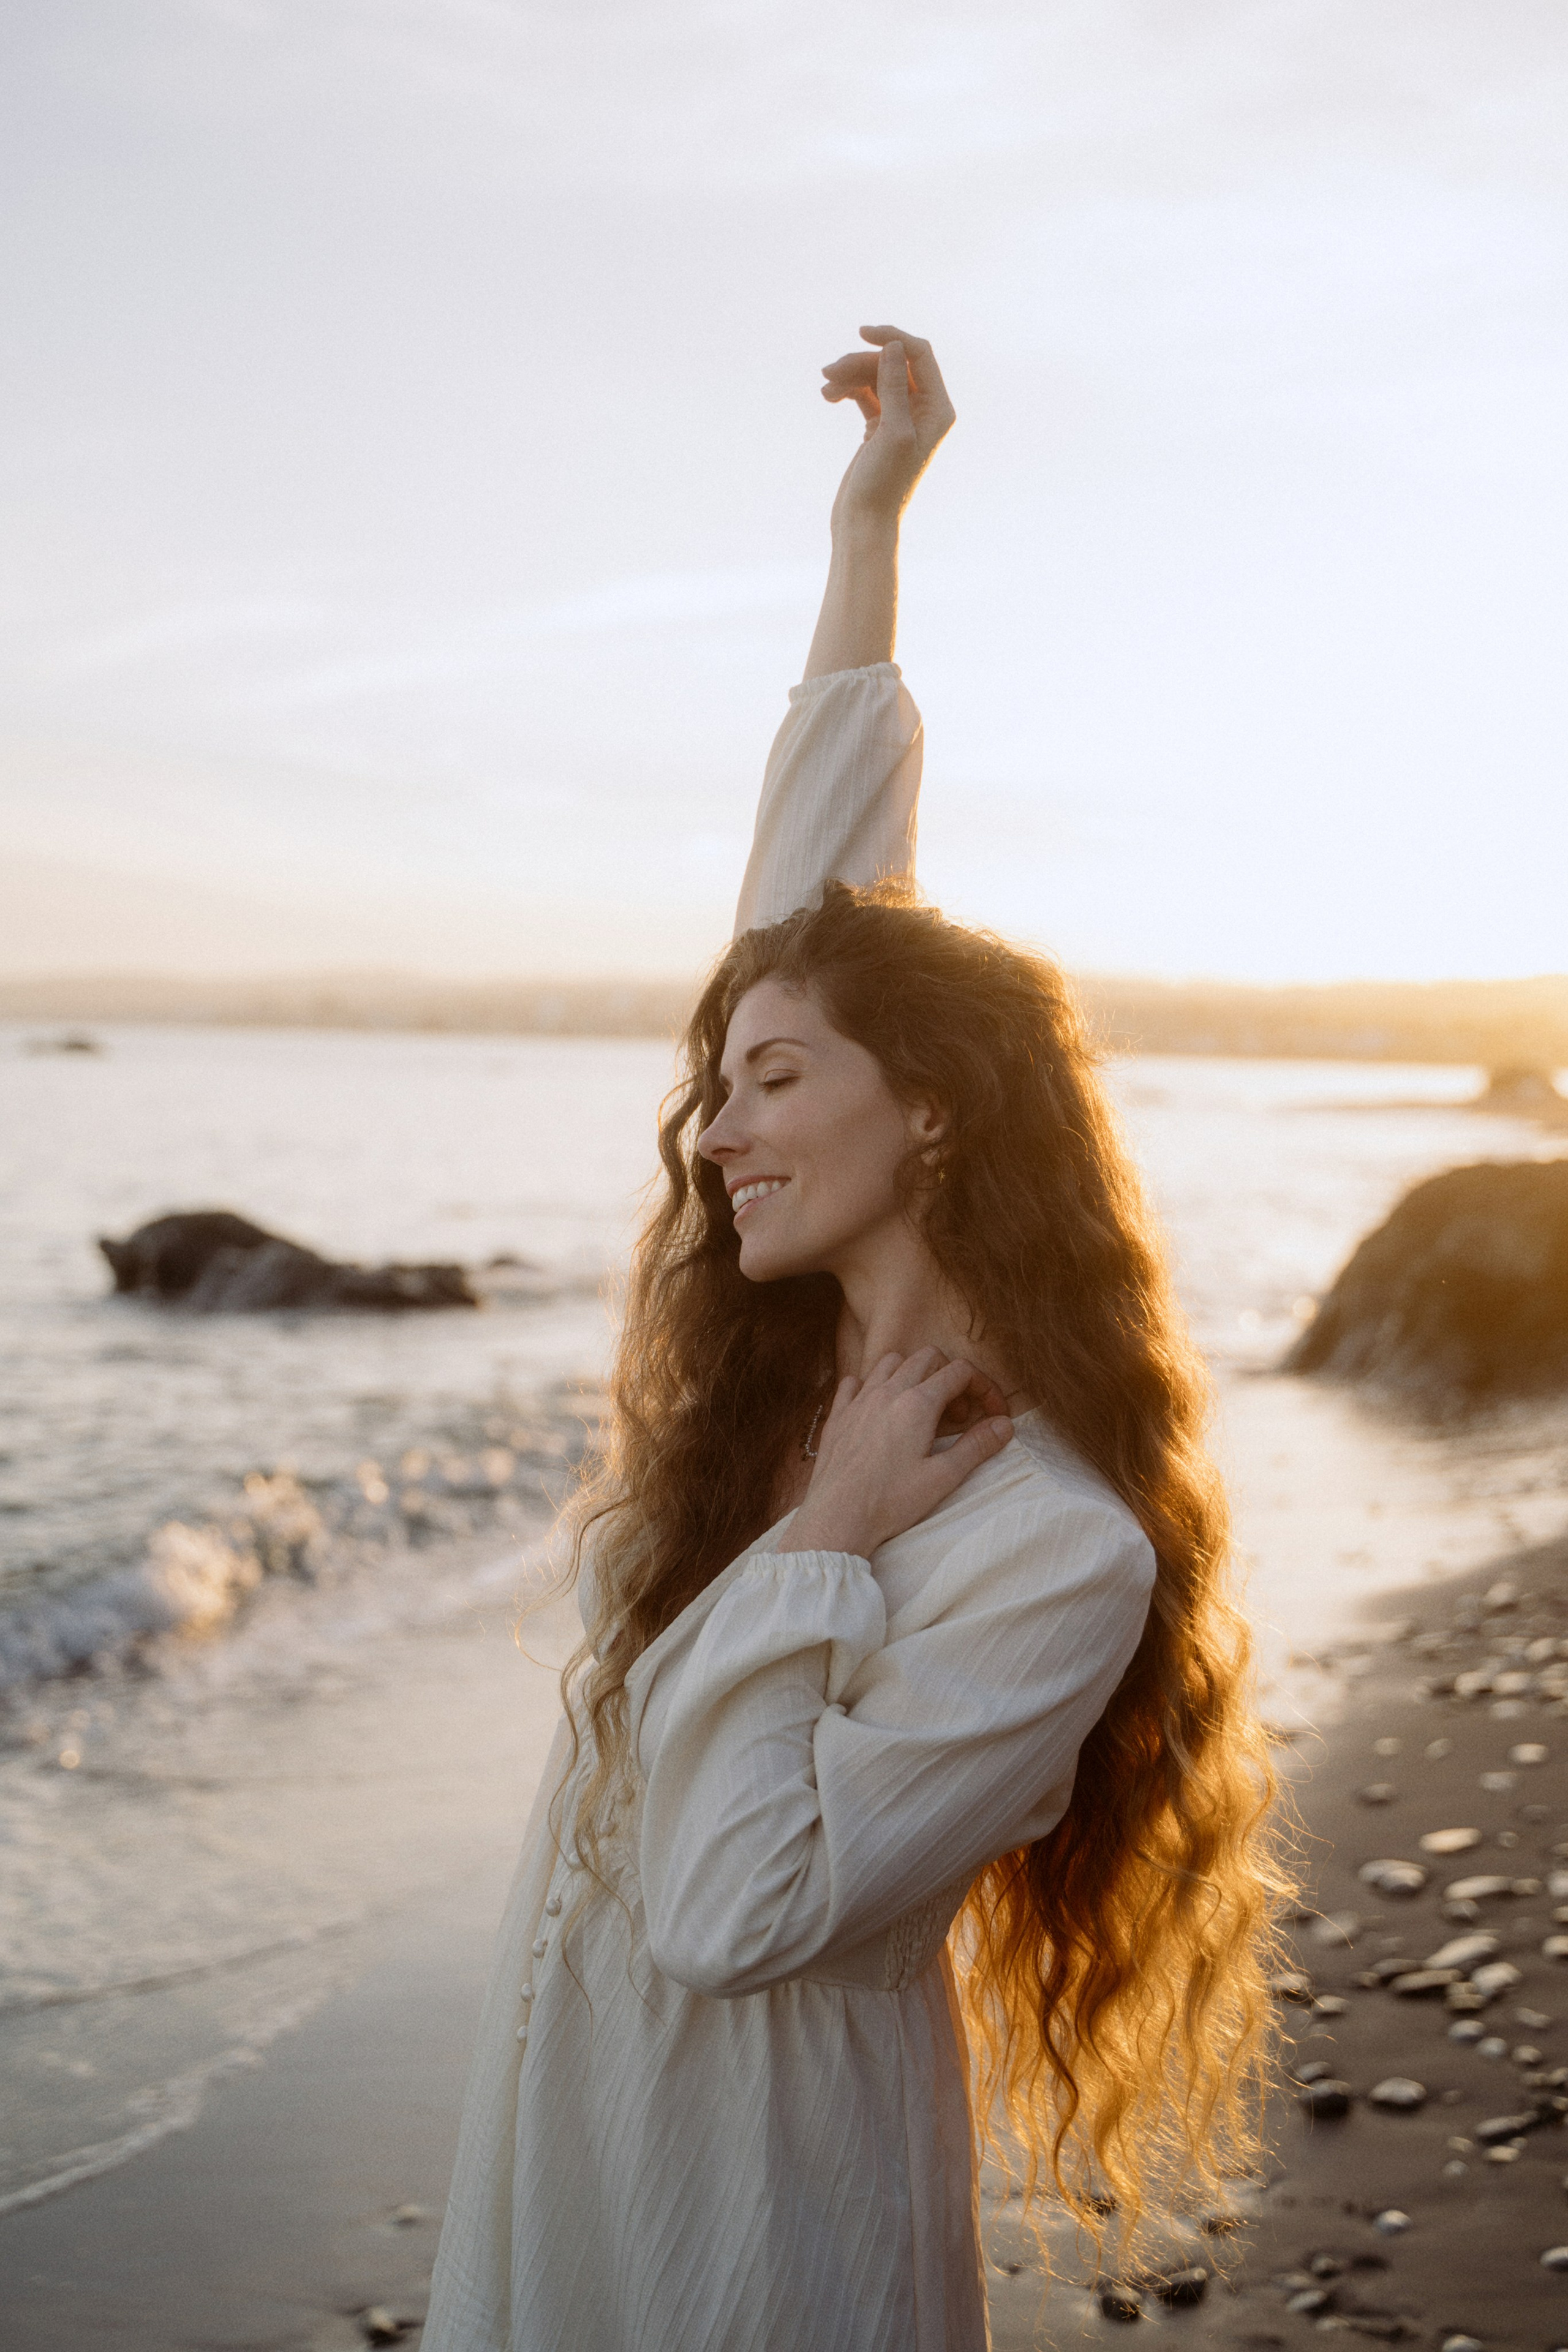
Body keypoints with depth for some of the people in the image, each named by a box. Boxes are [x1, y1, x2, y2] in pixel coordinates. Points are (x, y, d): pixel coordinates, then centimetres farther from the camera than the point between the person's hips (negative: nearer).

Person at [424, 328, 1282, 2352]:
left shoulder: (1060, 1543, -23)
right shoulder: (774, 1366, -3)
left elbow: (732, 1914, -26)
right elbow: (817, 904, 0)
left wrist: (818, 1549, -22)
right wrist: (868, 527, 4)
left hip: (757, 2175, -6)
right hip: (564, 2109, 7)